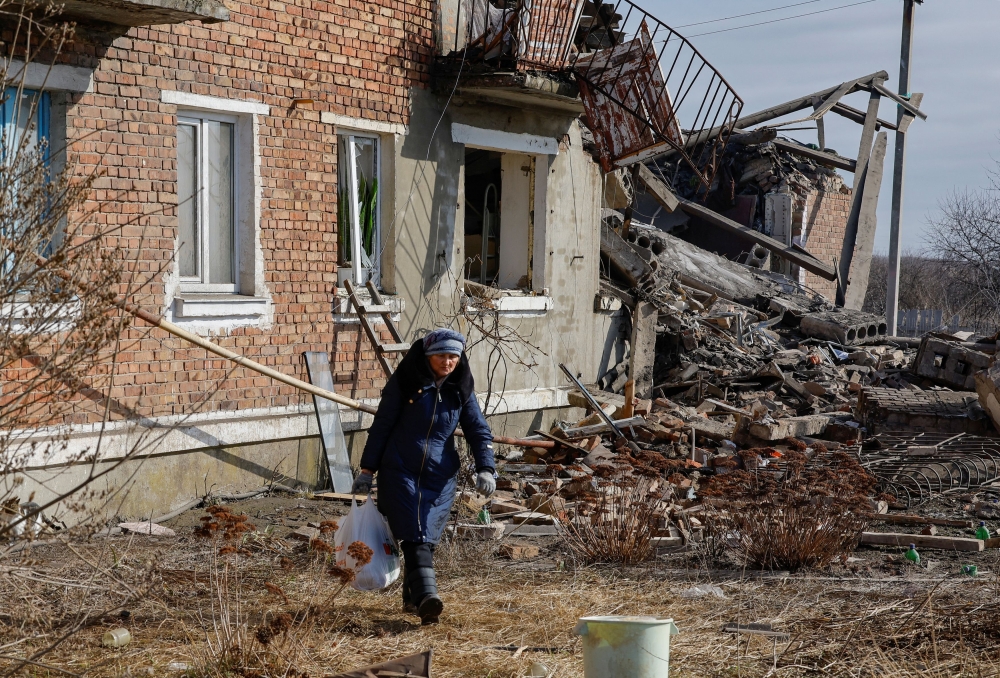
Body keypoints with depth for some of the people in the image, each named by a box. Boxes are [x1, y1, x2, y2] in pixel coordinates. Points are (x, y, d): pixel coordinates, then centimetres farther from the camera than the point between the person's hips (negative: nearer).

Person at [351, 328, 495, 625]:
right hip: (400, 472, -3)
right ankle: (426, 597, -27)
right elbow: (381, 425, -1)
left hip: (440, 476, 3)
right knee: (415, 536, -15)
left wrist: (485, 468, -12)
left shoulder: (461, 389, 4)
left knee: (427, 538, 5)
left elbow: (478, 430, 4)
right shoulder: (405, 382, -5)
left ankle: (412, 597, 22)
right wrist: (367, 470, -2)